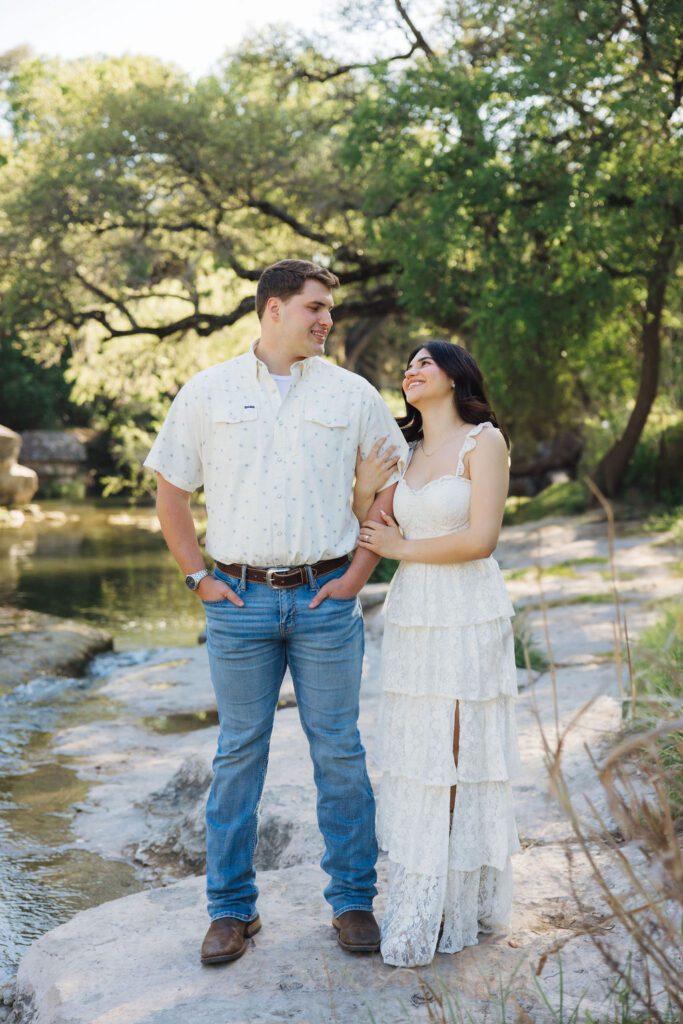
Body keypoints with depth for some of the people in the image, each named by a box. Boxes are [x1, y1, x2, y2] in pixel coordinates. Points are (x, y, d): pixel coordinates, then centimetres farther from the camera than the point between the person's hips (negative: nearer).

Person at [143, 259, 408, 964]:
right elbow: (171, 492, 9)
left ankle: (353, 899, 19)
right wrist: (199, 578, 2)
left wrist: (359, 572, 2)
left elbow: (391, 483, 11)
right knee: (239, 753, 6)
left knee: (339, 752, 5)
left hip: (325, 599, 0)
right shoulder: (208, 392, 5)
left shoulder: (352, 394, 6)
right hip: (240, 598, 0)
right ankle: (232, 908, 19)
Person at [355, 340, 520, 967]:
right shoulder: (410, 452, 16)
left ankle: (463, 906, 10)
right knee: (418, 758, 6)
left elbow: (480, 539, -14)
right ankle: (423, 905, 15)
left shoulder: (483, 441, -4)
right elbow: (386, 538, 10)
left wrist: (402, 547, -4)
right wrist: (367, 491, -5)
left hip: (468, 619, -6)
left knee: (459, 757, -1)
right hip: (412, 617, 6)